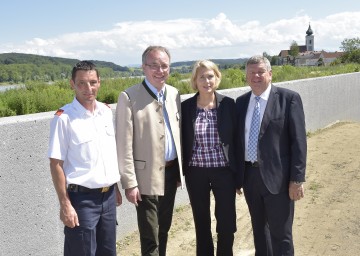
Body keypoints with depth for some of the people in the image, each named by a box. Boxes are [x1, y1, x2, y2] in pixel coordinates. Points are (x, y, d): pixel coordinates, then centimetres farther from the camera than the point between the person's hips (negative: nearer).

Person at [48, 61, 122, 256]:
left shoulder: (107, 112, 4)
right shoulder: (64, 118, -14)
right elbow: (56, 164, -12)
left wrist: (115, 187, 15)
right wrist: (65, 204, -13)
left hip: (108, 195, 6)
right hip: (82, 198, -6)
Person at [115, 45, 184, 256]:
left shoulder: (174, 94, 6)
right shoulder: (129, 97, -12)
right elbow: (124, 144, -13)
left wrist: (181, 169, 13)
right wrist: (130, 183, -14)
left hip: (172, 171, 6)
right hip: (147, 175, -5)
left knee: (164, 230, 19)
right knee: (150, 237, 4)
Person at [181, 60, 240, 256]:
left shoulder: (228, 104, -3)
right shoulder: (186, 106, -2)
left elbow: (235, 138, 0)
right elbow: (183, 141, 4)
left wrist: (238, 174, 0)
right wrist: (181, 171, 3)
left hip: (224, 171, 0)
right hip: (196, 173, 1)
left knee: (227, 222, 4)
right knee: (201, 223, 13)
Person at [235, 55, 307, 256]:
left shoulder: (289, 98, -7)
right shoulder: (241, 102, 8)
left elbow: (298, 141, -10)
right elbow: (239, 138, 11)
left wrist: (297, 179, -14)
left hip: (277, 176, -5)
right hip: (249, 175, 5)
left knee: (281, 233, 6)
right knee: (259, 228, 21)